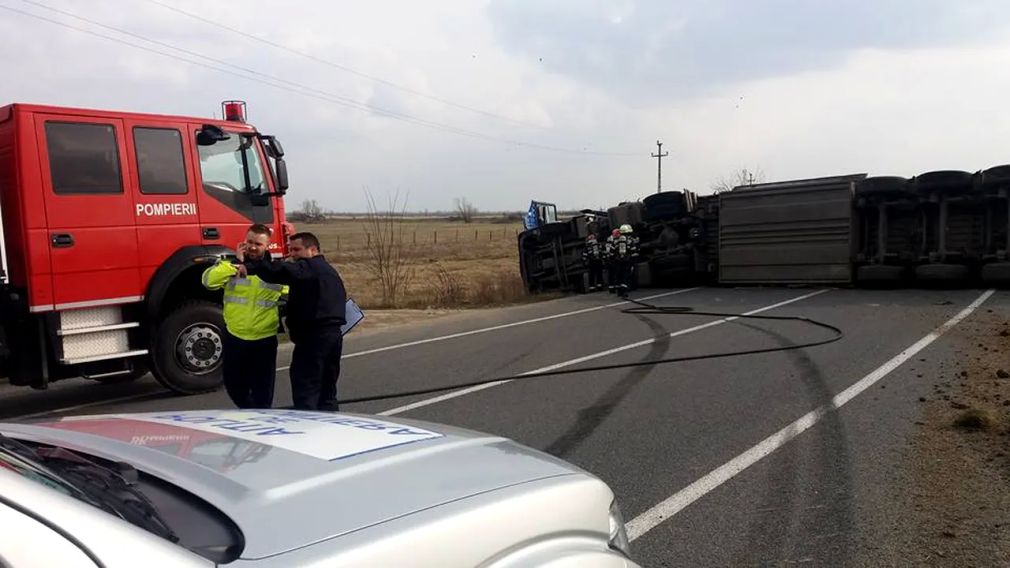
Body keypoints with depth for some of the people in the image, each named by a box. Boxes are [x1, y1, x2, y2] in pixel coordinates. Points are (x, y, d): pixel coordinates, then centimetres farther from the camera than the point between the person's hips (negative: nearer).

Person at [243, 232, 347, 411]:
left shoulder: (308, 267, -9)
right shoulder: (330, 271, 22)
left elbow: (281, 271, -27)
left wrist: (250, 267, -31)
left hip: (313, 337, -10)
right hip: (334, 334, 10)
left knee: (305, 393, -6)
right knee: (327, 392, 17)